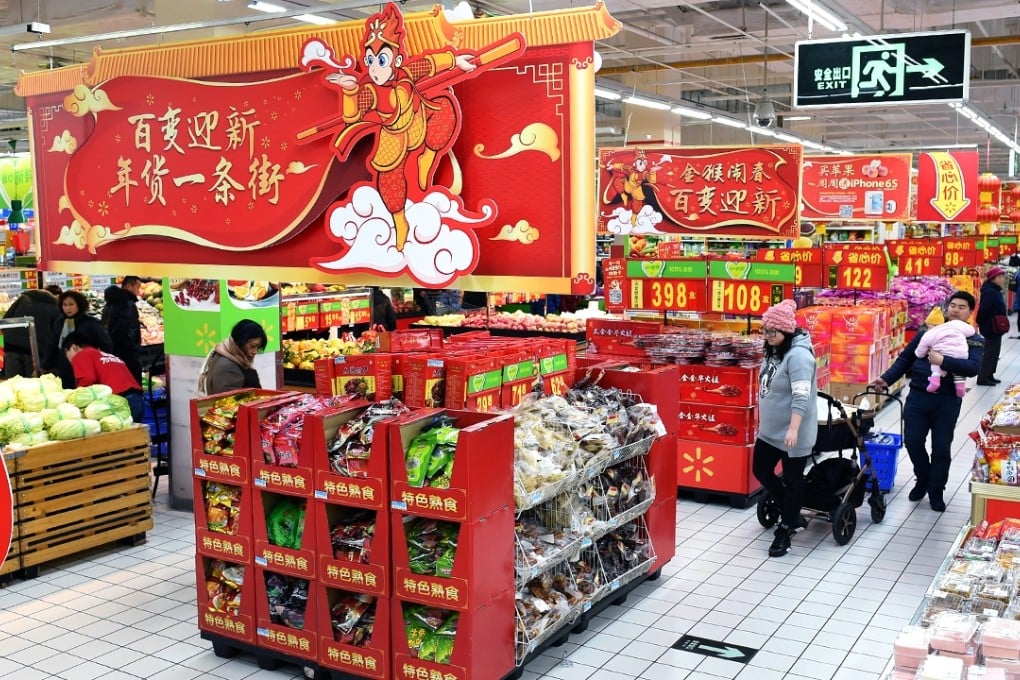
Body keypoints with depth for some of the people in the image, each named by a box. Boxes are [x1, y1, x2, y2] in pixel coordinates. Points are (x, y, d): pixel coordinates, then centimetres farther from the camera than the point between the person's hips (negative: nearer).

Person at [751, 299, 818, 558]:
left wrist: (793, 429, -33)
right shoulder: (773, 350, 6)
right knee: (761, 471, 17)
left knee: (792, 480, 6)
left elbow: (801, 397, -28)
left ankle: (785, 529, 18)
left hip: (792, 433, -10)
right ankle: (791, 515, 33)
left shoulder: (798, 355, -22)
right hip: (770, 429, 10)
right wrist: (763, 419, 22)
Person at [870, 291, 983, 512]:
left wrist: (943, 361, -26)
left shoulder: (975, 340, 1)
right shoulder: (928, 332, 7)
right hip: (918, 396, 2)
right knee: (913, 442, 3)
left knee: (941, 448, 4)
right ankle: (922, 479, 29)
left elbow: (973, 367, -17)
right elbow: (905, 359, 10)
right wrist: (886, 379, 0)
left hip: (948, 400, -2)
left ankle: (936, 491, 24)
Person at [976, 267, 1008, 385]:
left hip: (995, 328, 10)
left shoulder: (995, 291, 12)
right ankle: (983, 378, 1)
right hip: (991, 328, -10)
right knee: (991, 352, -4)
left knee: (993, 352, 16)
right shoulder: (990, 292, -20)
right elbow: (983, 310, -25)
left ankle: (989, 375, 25)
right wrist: (981, 323, -16)